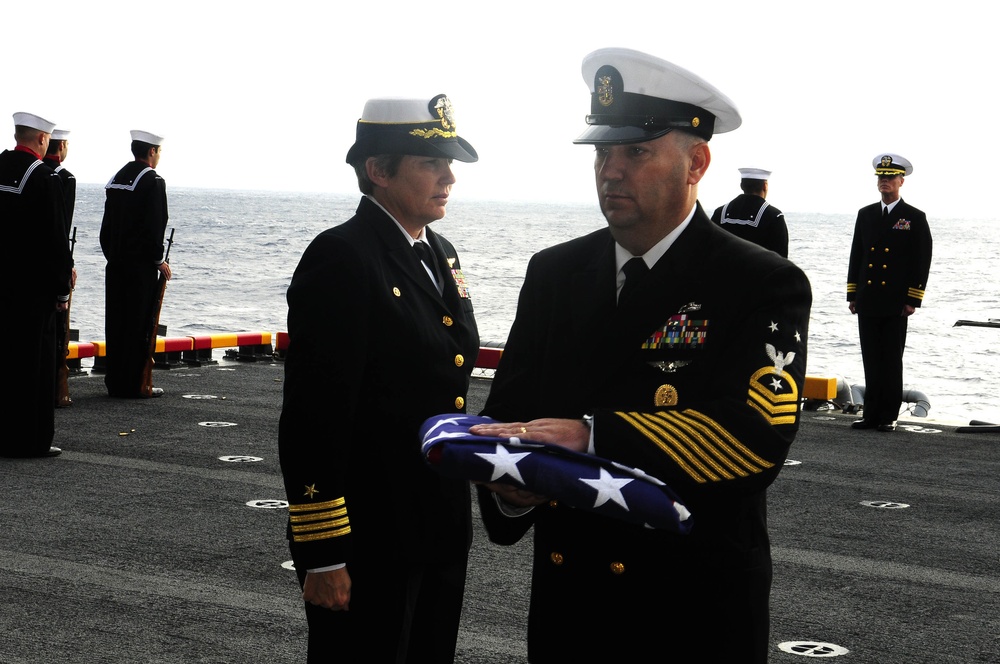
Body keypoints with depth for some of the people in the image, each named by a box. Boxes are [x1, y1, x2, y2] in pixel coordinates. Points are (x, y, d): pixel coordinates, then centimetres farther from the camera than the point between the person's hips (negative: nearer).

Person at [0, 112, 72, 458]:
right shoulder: (45, 177, -14)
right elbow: (55, 238, -14)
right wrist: (62, 289, -7)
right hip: (33, 286, -7)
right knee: (34, 360, 0)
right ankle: (31, 439, 3)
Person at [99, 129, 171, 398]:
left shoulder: (116, 179, 13)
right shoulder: (153, 181, -10)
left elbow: (107, 225, 14)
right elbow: (154, 227, -16)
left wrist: (112, 256, 18)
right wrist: (159, 260, -6)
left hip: (116, 265, 8)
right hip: (141, 265, -8)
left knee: (116, 323, 10)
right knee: (140, 324, -3)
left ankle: (114, 382, 15)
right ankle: (134, 384, -2)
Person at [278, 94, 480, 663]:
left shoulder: (441, 255, 11)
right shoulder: (339, 259, -16)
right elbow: (313, 418, -19)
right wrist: (321, 554, -20)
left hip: (442, 531, 8)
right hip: (367, 543, -8)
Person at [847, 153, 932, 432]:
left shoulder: (915, 218, 0)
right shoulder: (865, 215, 13)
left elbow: (923, 261, -3)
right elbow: (856, 256, 14)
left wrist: (912, 300, -9)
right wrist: (852, 295, 8)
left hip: (895, 304, -4)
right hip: (868, 302, 4)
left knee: (891, 362, 0)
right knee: (871, 361, 6)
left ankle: (889, 417, 5)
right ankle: (871, 415, 10)